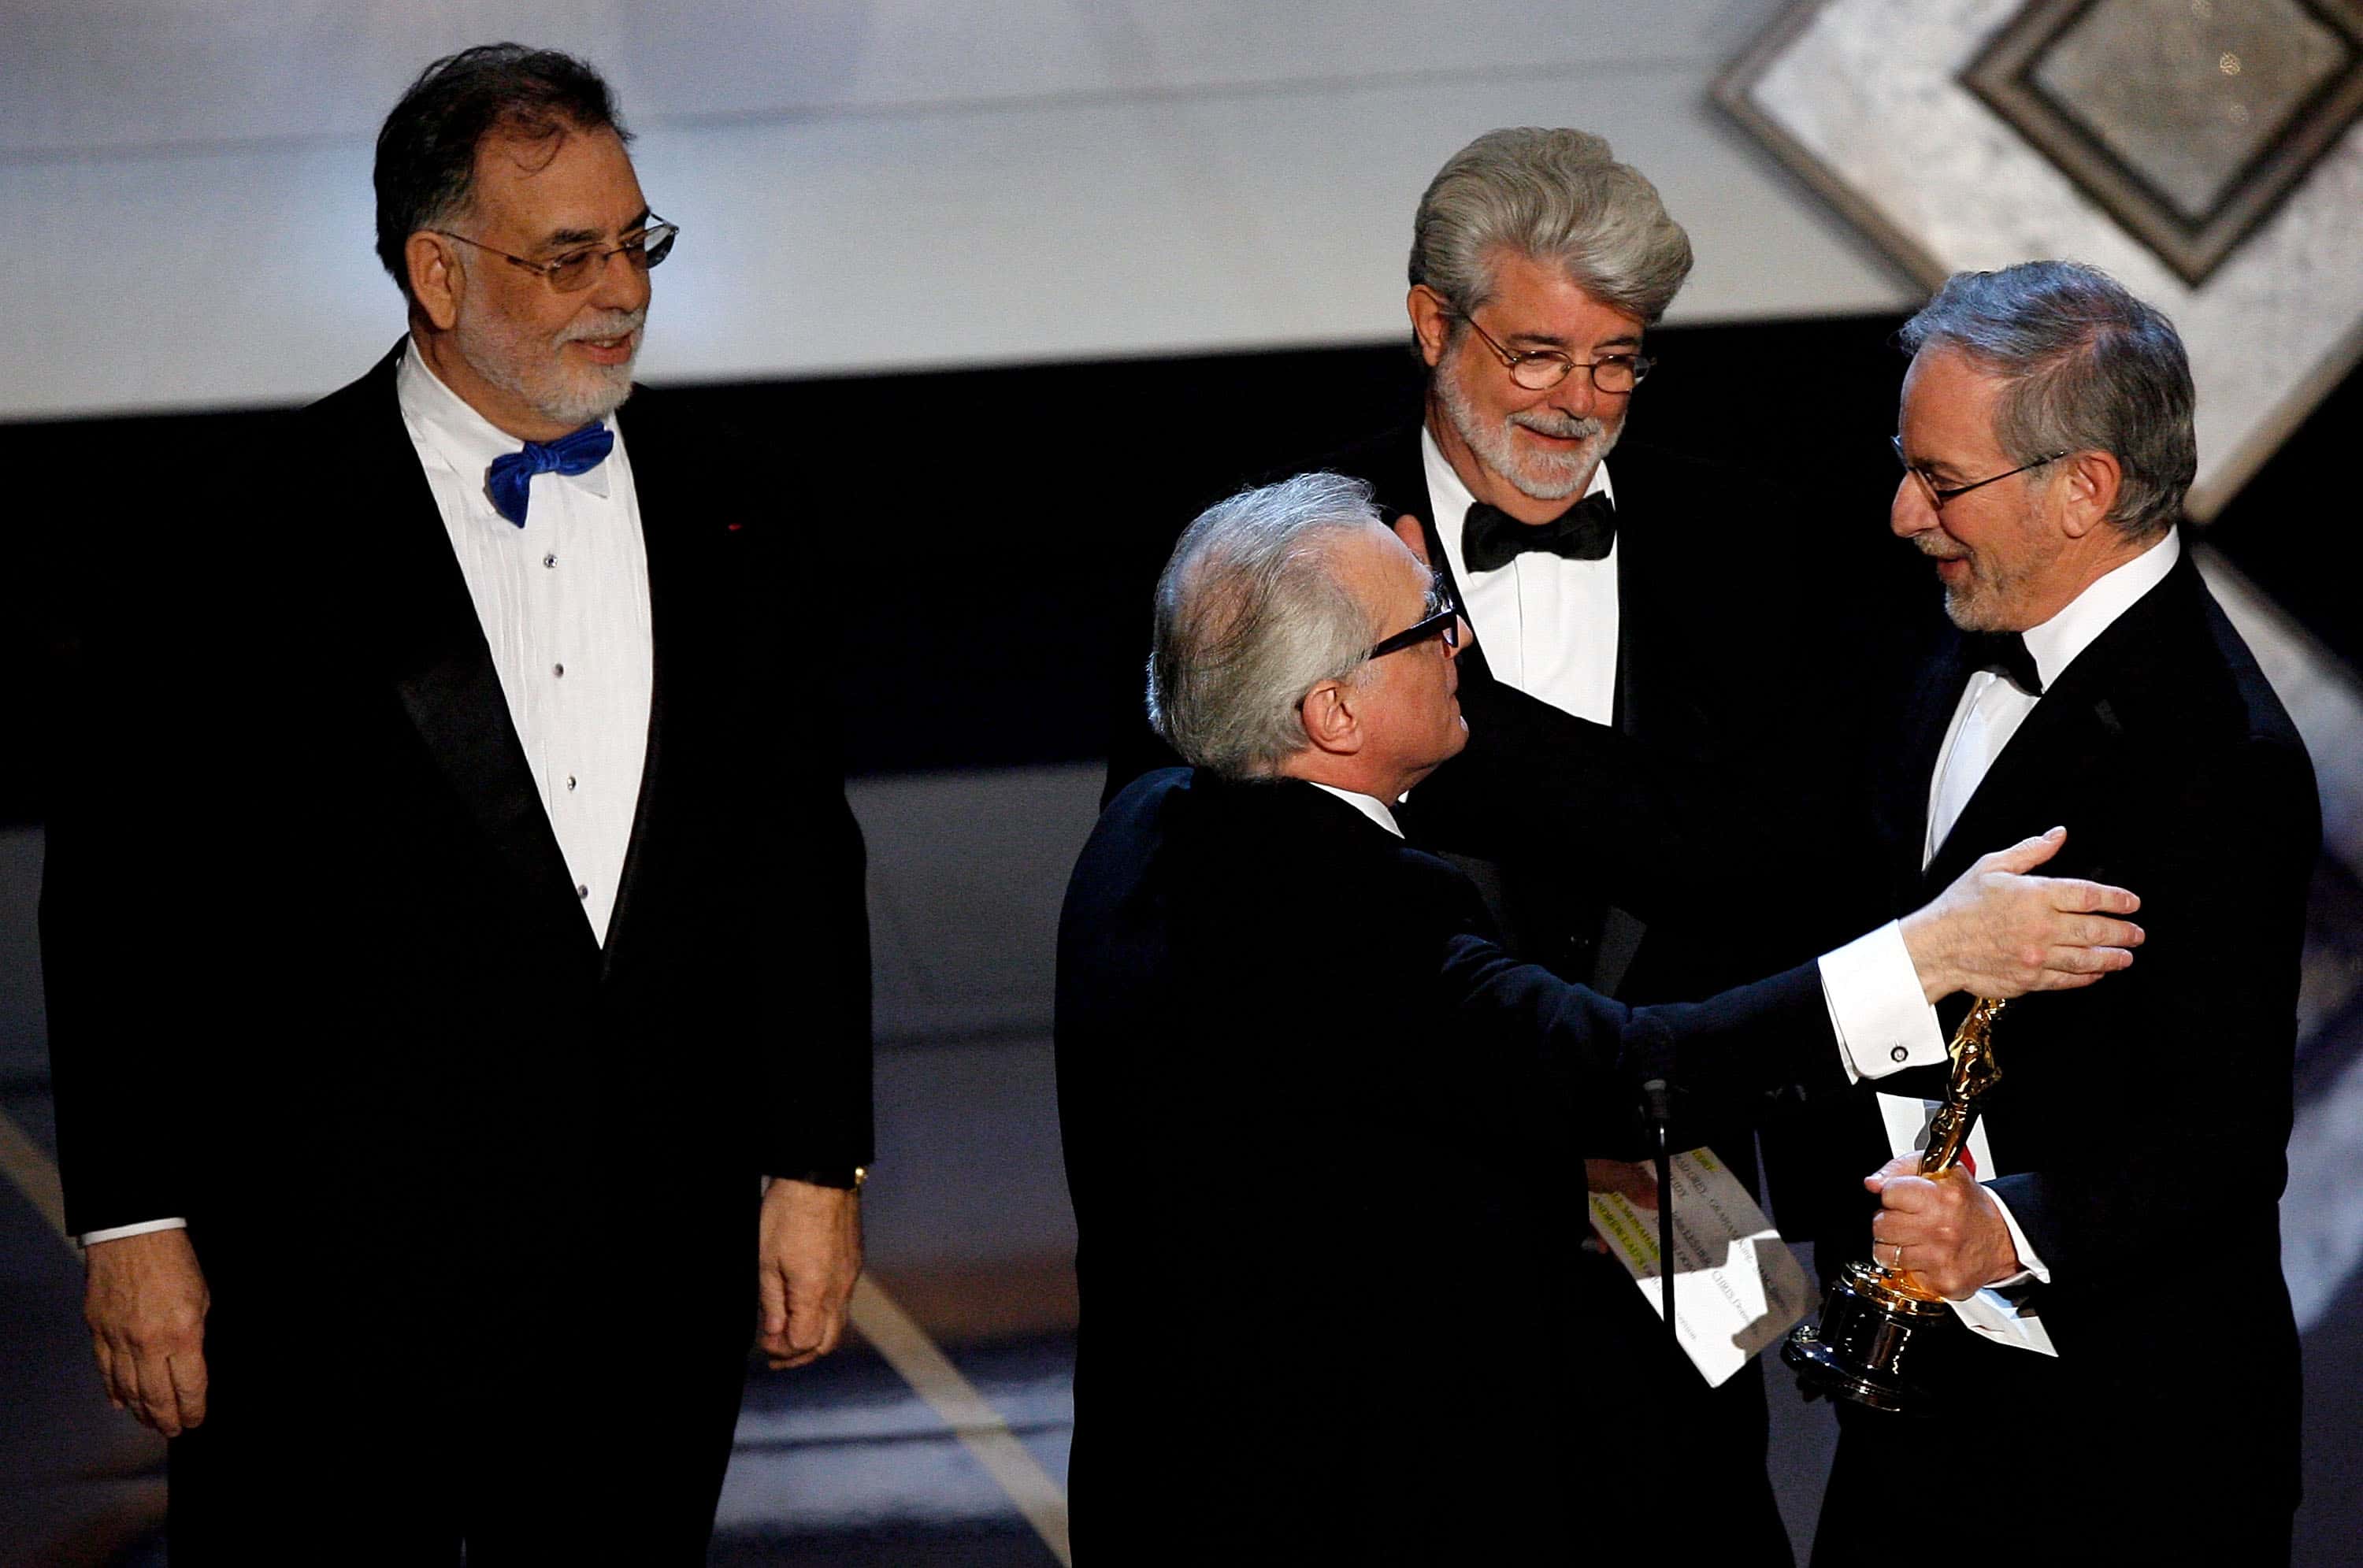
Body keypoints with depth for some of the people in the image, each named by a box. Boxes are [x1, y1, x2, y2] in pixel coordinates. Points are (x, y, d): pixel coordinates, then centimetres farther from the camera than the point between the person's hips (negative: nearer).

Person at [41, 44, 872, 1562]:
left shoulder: (713, 499, 8)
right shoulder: (253, 532, -6)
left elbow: (798, 845, 13)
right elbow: (125, 892, -5)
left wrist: (818, 1165, 8)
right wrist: (135, 1222, -7)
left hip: (659, 1267, 4)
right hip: (345, 1290, -4)